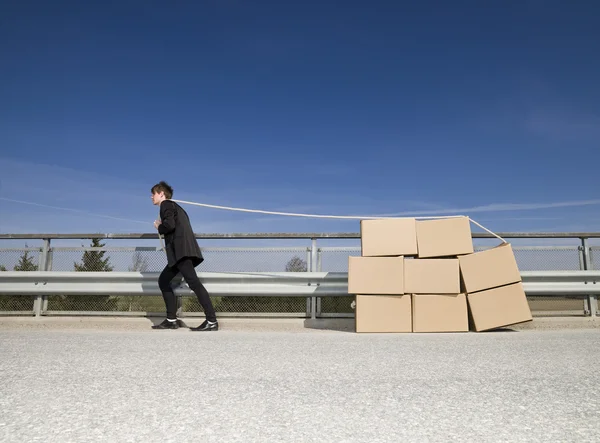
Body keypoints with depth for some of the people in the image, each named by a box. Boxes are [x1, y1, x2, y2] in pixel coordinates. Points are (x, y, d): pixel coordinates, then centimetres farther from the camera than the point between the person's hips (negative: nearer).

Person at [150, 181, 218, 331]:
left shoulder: (166, 204, 1)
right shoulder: (174, 206, 30)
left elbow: (169, 225, -17)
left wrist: (159, 227, 3)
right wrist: (163, 228, 21)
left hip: (181, 251, -10)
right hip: (180, 252, 10)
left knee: (193, 282, -17)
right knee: (163, 280, 13)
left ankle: (212, 321, -24)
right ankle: (171, 320, 10)